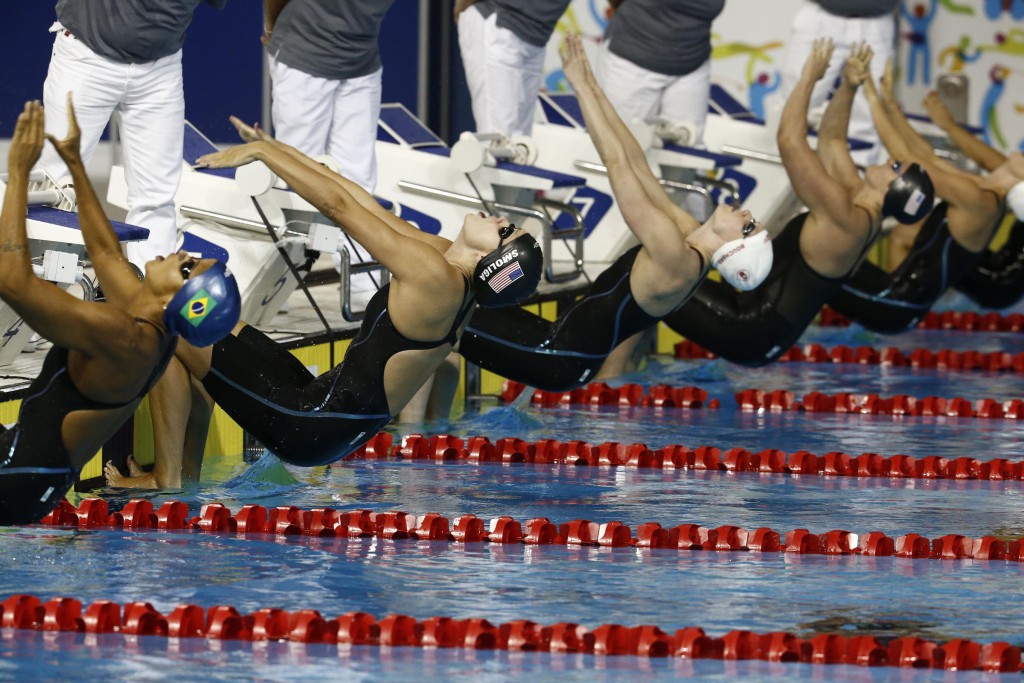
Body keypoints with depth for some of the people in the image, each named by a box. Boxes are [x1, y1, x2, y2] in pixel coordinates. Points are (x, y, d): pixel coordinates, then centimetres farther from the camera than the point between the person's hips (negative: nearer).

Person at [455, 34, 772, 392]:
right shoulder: (690, 235, 0)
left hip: (558, 358, -10)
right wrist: (591, 86, 2)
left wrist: (581, 86, -19)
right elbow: (634, 164, 3)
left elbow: (619, 164, -24)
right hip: (562, 351, 10)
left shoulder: (675, 257, -26)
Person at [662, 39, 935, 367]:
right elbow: (831, 139, 18)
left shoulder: (842, 214, -23)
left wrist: (809, 78, -17)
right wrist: (848, 87, 7)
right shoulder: (862, 212, 6)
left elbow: (790, 140, -26)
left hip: (750, 334, -10)